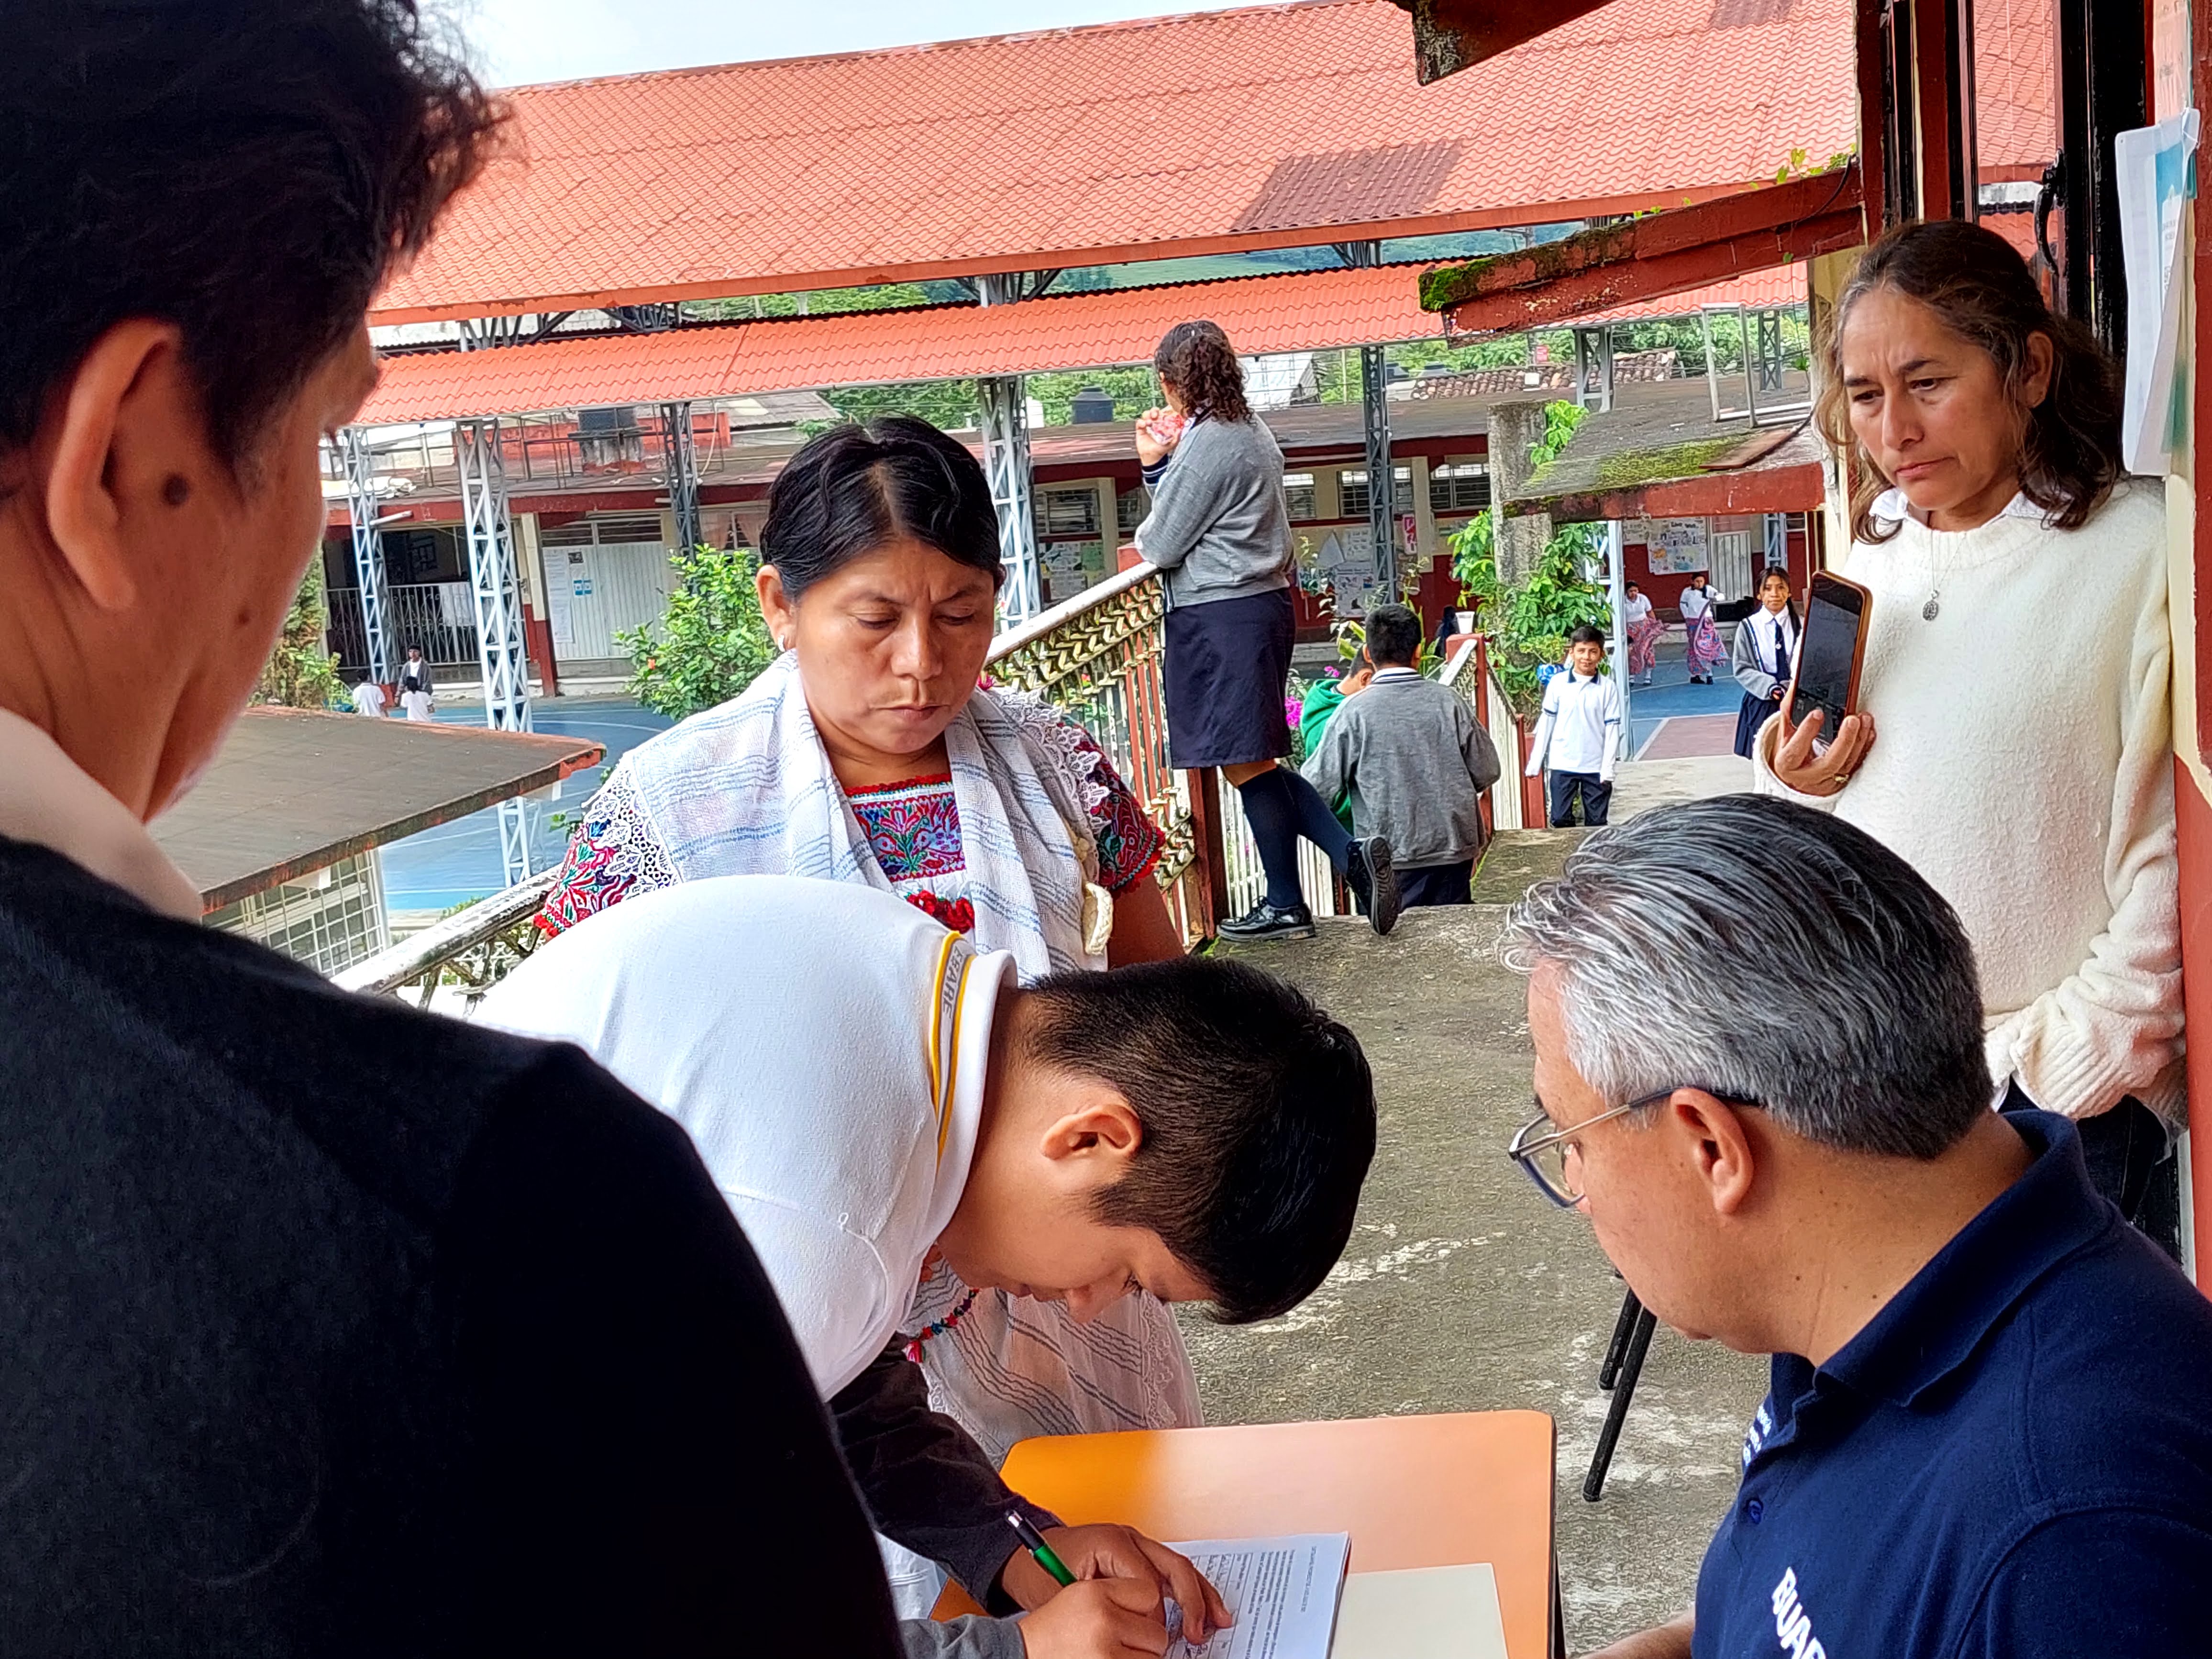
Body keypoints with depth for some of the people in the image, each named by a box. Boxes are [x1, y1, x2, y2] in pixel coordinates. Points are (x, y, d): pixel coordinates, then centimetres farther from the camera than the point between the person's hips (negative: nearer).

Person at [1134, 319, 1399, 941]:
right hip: (1261, 604, 10)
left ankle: (1285, 905, 6)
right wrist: (1155, 463, 10)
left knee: (1246, 763, -2)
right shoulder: (1251, 431, 15)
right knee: (1255, 761, 14)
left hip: (1221, 616, -10)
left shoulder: (1206, 443, -15)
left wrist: (1144, 536, 13)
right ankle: (1351, 852, 6)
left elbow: (1161, 546, -10)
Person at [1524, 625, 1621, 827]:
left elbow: (1612, 729, -3)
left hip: (1596, 767, 0)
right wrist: (1535, 762, 2)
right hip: (1562, 765, 0)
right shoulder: (1558, 683, -2)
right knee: (1561, 820, 2)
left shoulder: (1608, 687, -4)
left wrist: (1608, 768, -8)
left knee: (1597, 822, 7)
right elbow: (1546, 722, 3)